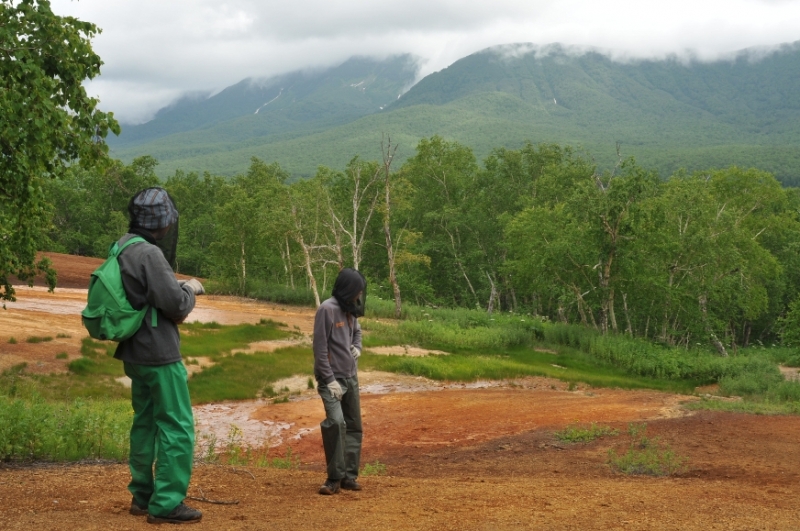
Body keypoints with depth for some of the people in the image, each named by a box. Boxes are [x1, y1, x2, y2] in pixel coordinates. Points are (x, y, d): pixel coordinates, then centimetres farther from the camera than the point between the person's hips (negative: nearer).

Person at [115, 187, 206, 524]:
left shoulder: (122, 248, 8)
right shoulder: (149, 253, -21)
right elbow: (175, 304, -20)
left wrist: (179, 293, 8)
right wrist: (190, 290, -1)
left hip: (136, 353, 9)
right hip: (159, 354, -9)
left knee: (146, 422, 18)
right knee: (177, 427, -3)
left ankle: (142, 496, 26)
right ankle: (166, 504, -2)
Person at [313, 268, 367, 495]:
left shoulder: (350, 310, 7)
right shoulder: (327, 310, -15)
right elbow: (320, 348, -16)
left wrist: (358, 347, 6)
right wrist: (329, 379, -19)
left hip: (351, 377, 8)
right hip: (332, 378, -8)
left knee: (354, 425, 9)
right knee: (336, 422, -22)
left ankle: (349, 475, 18)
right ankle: (335, 477, -12)